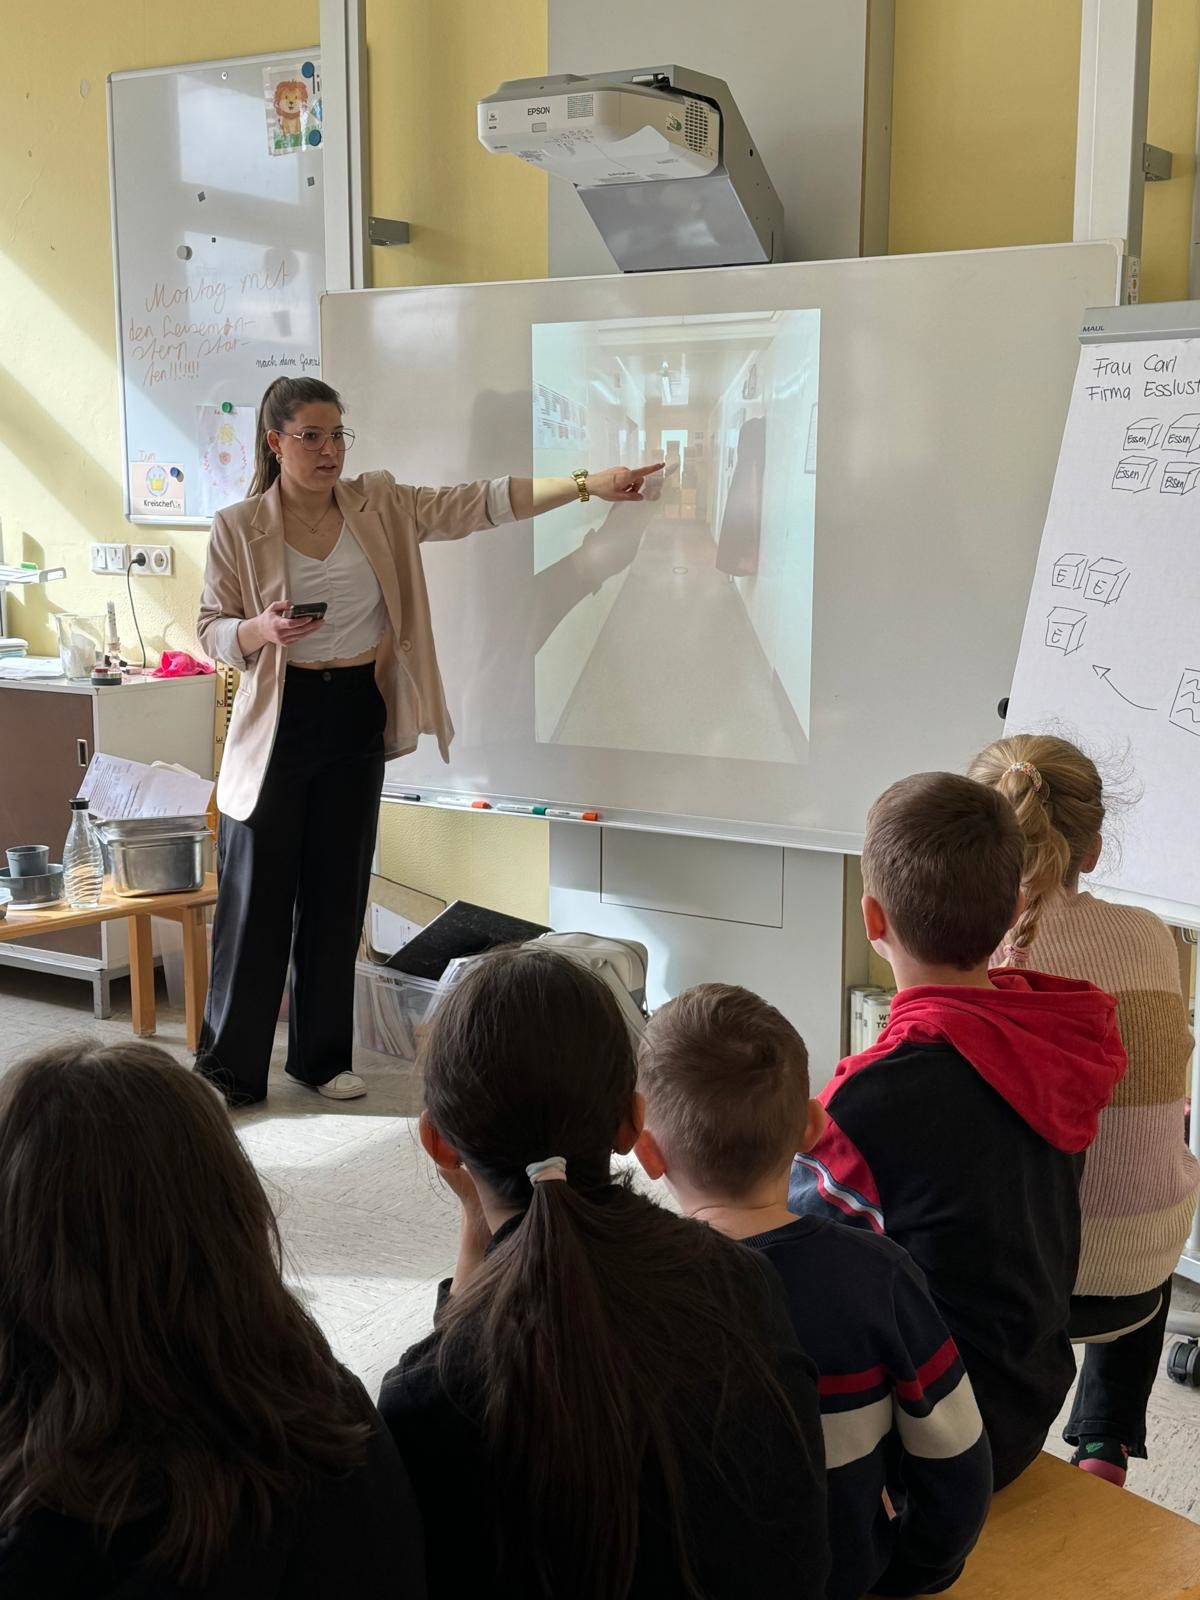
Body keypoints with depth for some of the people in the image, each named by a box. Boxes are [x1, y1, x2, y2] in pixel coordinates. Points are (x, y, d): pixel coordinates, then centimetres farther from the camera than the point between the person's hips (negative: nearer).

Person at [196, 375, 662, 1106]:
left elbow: (480, 503, -7)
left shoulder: (380, 506, 1)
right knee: (256, 895, -1)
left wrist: (587, 484, -16)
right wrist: (264, 629, -25)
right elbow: (214, 632, -2)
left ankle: (324, 1056, 23)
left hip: (358, 716, 3)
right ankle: (230, 1067, 10)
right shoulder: (238, 528, -6)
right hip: (280, 720, -3)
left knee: (339, 892, 11)